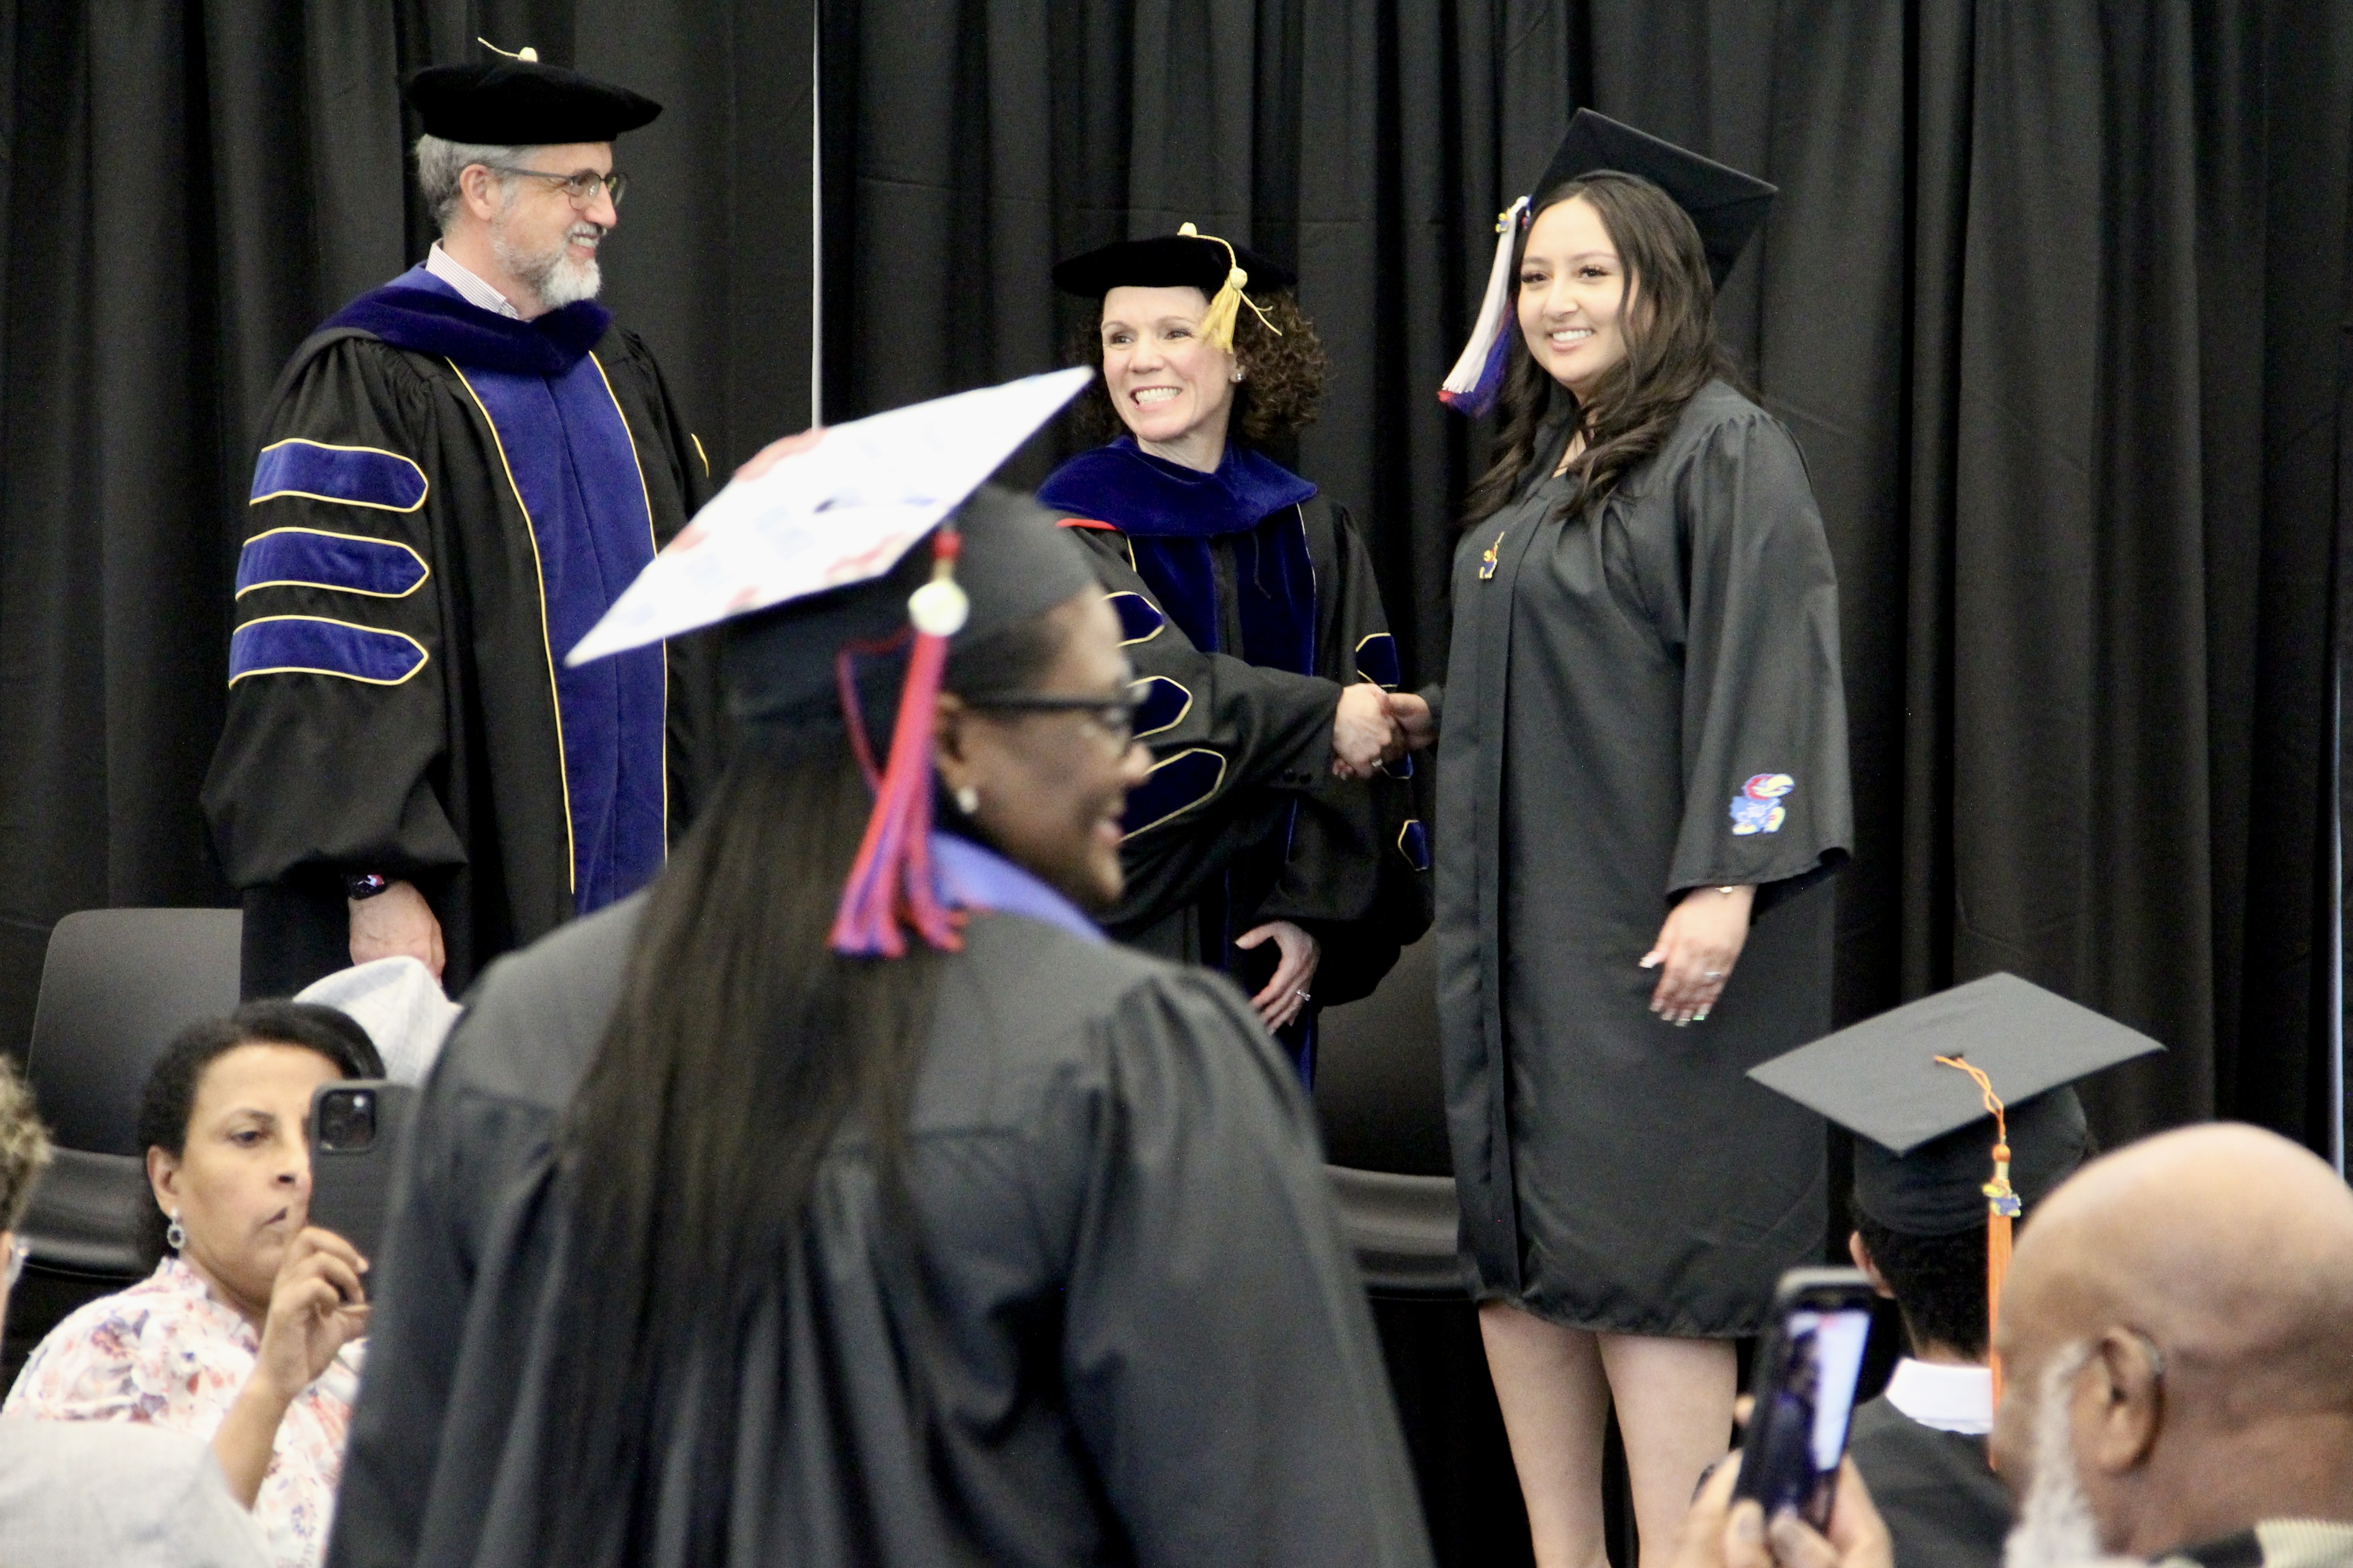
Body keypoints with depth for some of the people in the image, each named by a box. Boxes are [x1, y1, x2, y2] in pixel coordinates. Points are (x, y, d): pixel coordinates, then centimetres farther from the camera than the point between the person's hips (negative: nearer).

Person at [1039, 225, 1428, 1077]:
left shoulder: (1309, 533, 8)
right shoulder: (1081, 519, -3)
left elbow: (1366, 744, 3)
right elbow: (1151, 689, -18)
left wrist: (1316, 912, -6)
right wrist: (1319, 719, -17)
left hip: (1260, 949, 4)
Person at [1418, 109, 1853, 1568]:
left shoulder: (1728, 453, -8)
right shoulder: (1543, 470, 16)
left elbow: (1763, 670, -16)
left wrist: (1725, 883, -24)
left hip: (1647, 930, -8)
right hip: (1520, 924, 8)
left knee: (1637, 1259, -11)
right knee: (1514, 1246, 6)